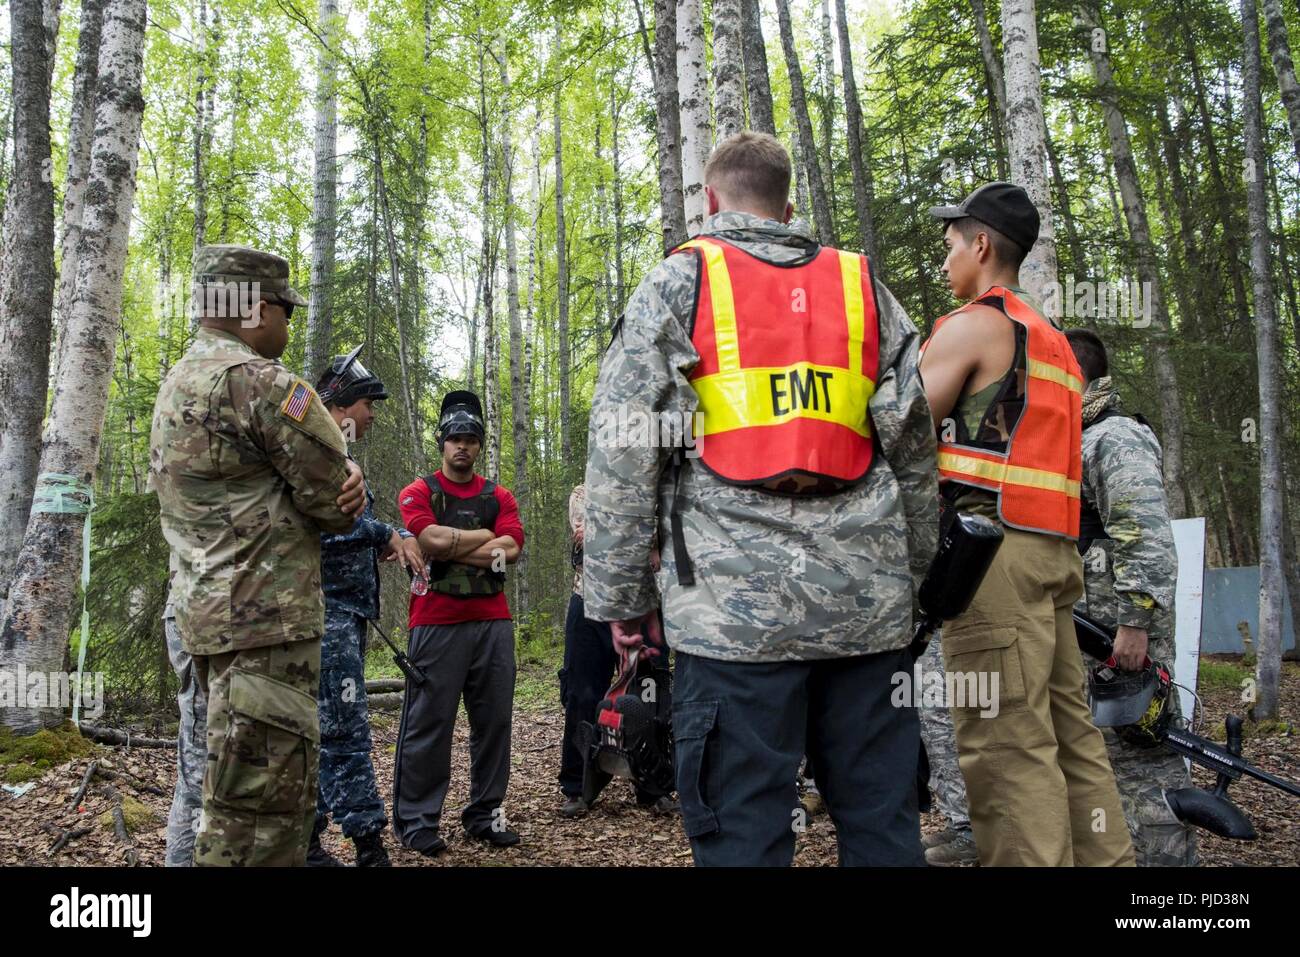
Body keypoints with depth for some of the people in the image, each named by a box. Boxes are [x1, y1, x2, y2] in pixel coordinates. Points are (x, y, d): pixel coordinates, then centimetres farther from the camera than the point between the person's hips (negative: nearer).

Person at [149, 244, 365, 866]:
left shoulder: (178, 382, 17)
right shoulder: (260, 381, -15)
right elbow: (337, 505, -13)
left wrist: (343, 479, 0)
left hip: (207, 614, 10)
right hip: (264, 622, -10)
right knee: (261, 811, -6)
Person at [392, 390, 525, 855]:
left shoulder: (499, 497, 15)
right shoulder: (418, 493, 6)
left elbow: (510, 550, -2)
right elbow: (434, 539, -13)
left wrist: (450, 549, -8)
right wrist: (485, 536, -2)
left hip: (493, 622, 4)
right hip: (437, 622, -4)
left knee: (494, 720, 7)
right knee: (429, 724, -1)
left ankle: (485, 813, 19)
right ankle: (416, 820, 8)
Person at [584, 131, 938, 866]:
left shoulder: (677, 284, 6)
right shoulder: (864, 288, 16)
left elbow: (624, 451, -2)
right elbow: (914, 449, 12)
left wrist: (620, 596, 3)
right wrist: (912, 578, 19)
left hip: (735, 603, -3)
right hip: (866, 600, 4)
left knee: (745, 831, 1)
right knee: (883, 820, 11)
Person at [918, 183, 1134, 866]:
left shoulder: (973, 323, -2)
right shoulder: (1054, 341, 26)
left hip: (991, 547, -9)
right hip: (1052, 551, 9)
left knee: (1006, 745, -10)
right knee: (1069, 733, 10)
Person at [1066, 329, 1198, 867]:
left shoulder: (1115, 439, -11)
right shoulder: (1071, 443, 20)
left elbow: (1148, 537, -21)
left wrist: (1136, 622, -25)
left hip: (1120, 636, -10)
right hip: (1087, 634, 10)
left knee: (1140, 757, -7)